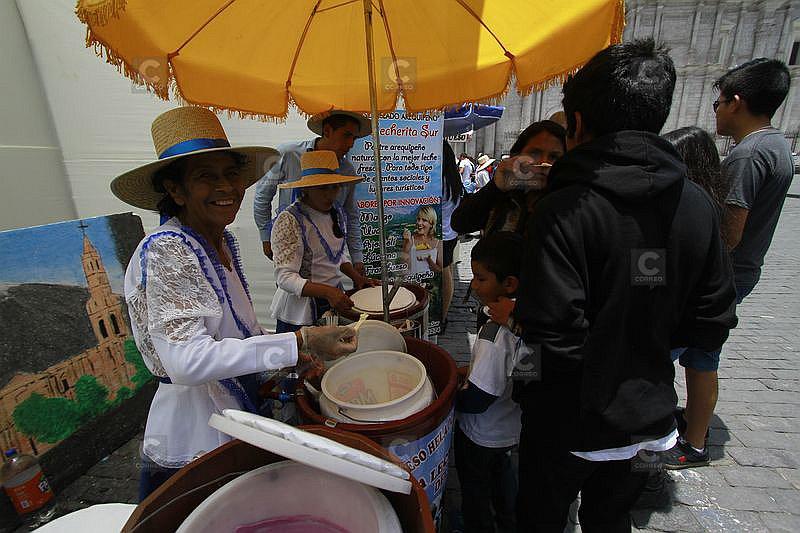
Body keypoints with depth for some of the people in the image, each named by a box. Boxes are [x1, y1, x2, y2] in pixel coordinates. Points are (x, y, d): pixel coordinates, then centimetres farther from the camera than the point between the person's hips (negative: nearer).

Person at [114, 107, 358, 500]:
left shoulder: (222, 240, 2)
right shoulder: (165, 252, -22)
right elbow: (187, 361, -32)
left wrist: (290, 358, 1)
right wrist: (298, 344, -35)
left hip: (237, 410, 7)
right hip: (192, 442, -7)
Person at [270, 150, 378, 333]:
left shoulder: (337, 214, 3)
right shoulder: (288, 221, -19)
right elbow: (285, 277, -23)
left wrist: (356, 276, 1)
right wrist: (327, 291, -35)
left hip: (335, 302, 7)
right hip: (300, 313, -6)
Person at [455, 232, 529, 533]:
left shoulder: (495, 334, -37)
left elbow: (476, 401, -31)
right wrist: (474, 372, 6)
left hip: (482, 436, -7)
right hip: (512, 426, 8)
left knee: (475, 488, 21)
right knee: (502, 470, 33)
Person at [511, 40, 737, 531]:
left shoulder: (564, 209, -26)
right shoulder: (697, 204, -8)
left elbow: (554, 337, -29)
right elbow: (712, 327, -2)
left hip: (569, 422, -5)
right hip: (648, 418, 6)